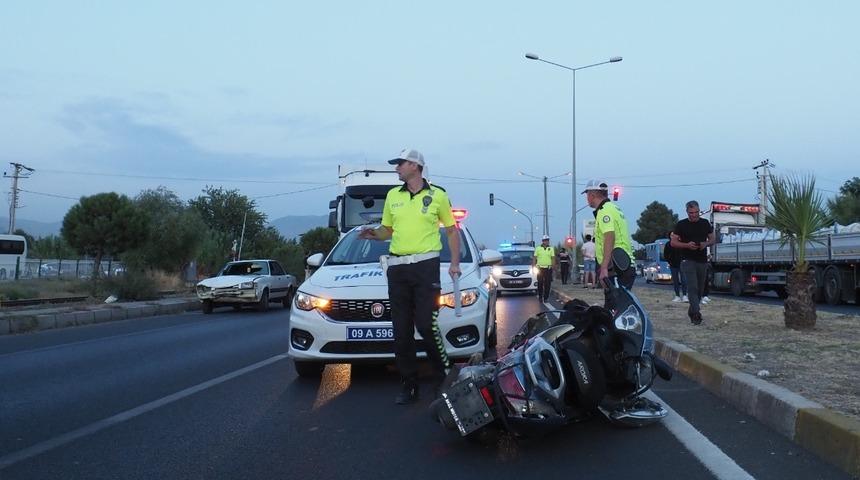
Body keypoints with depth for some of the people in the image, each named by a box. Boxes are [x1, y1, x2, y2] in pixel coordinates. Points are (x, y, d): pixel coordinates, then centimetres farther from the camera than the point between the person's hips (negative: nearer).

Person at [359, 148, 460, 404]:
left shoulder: (437, 195, 4)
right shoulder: (393, 196, 14)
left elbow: (452, 230, 10)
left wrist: (455, 263, 1)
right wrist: (373, 234, -2)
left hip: (426, 265, -4)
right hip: (397, 266, 4)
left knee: (426, 325, -12)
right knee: (401, 329, 4)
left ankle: (446, 373, 9)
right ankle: (408, 385, 12)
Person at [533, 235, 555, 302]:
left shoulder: (551, 249, 7)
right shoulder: (538, 249, 5)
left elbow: (553, 259, 6)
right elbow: (534, 258, 5)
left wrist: (553, 267, -2)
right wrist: (533, 267, -2)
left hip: (548, 268, 1)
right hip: (540, 268, -1)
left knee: (547, 284, 1)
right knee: (540, 284, 2)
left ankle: (546, 297, 7)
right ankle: (540, 297, 13)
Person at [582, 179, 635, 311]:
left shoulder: (605, 211, -10)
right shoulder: (614, 208, 21)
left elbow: (609, 237, -22)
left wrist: (604, 268, -28)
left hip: (616, 269, -10)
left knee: (612, 308, -12)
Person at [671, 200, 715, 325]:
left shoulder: (705, 223, 10)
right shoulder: (681, 225, 0)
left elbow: (712, 239, 15)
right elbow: (673, 242, -1)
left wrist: (706, 244, -8)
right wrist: (687, 245, -18)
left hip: (702, 261, 4)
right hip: (688, 261, -4)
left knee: (700, 289, 10)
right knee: (692, 287, -15)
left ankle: (692, 312, 27)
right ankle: (696, 314, -19)